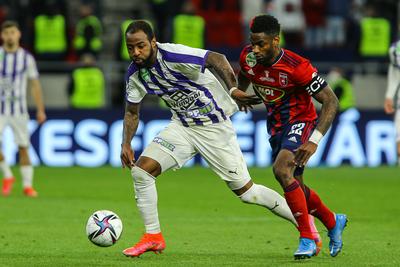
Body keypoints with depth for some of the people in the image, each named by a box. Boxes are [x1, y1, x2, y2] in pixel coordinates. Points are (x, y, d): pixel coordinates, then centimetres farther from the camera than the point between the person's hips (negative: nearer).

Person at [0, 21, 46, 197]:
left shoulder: (27, 58, 1)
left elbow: (35, 85, 4)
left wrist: (41, 110, 0)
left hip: (19, 109, 0)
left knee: (23, 148, 0)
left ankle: (27, 185, 11)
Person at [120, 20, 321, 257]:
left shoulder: (173, 56, -26)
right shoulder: (135, 74, -4)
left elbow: (217, 59, -30)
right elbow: (132, 112, 10)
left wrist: (234, 90, -44)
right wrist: (126, 144, -4)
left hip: (214, 127, -6)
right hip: (182, 126, 6)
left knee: (245, 191, -2)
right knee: (141, 169, -10)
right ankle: (153, 237, 3)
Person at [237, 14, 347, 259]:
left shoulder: (297, 66, -28)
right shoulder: (249, 57, -12)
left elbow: (331, 102, -24)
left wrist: (314, 141, -31)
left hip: (301, 122, -7)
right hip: (276, 126, 7)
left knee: (281, 170, -29)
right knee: (295, 186, 14)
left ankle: (307, 238, -20)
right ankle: (334, 222, 40)